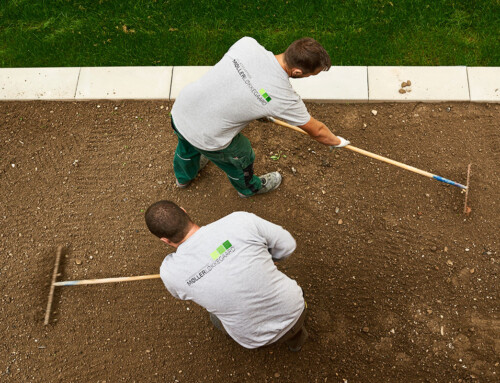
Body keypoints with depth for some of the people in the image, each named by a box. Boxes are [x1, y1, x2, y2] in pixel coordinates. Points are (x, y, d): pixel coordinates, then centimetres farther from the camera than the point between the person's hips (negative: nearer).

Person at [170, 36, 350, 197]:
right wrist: (337, 142, 15)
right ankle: (248, 187, 63)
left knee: (188, 147, 38)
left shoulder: (247, 43, -17)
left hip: (179, 110, 5)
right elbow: (317, 131, -7)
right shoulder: (285, 98, -26)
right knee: (241, 158, 28)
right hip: (206, 138, -4)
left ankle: (184, 176, 72)